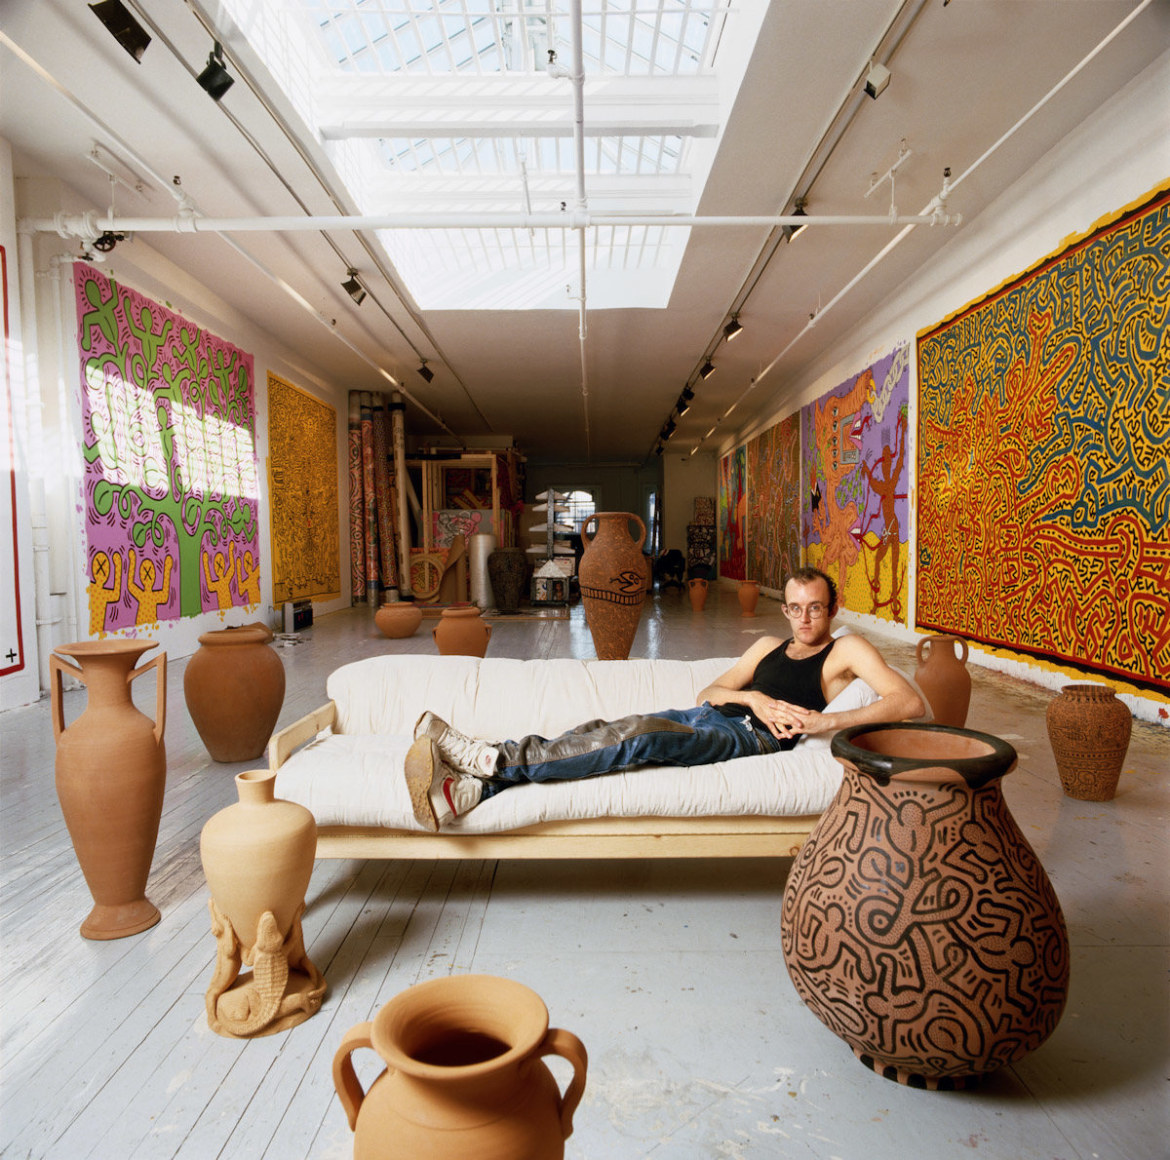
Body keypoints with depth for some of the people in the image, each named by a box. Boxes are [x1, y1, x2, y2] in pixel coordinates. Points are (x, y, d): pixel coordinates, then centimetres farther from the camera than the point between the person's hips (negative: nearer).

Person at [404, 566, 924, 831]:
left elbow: (910, 703, -4)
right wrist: (751, 697, -2)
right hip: (702, 716, 6)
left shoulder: (847, 649, 12)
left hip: (749, 735, -6)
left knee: (641, 735, -32)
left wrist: (828, 721, -15)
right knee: (599, 732, -20)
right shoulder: (770, 645, 29)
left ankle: (495, 757, -35)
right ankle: (469, 789, -32)